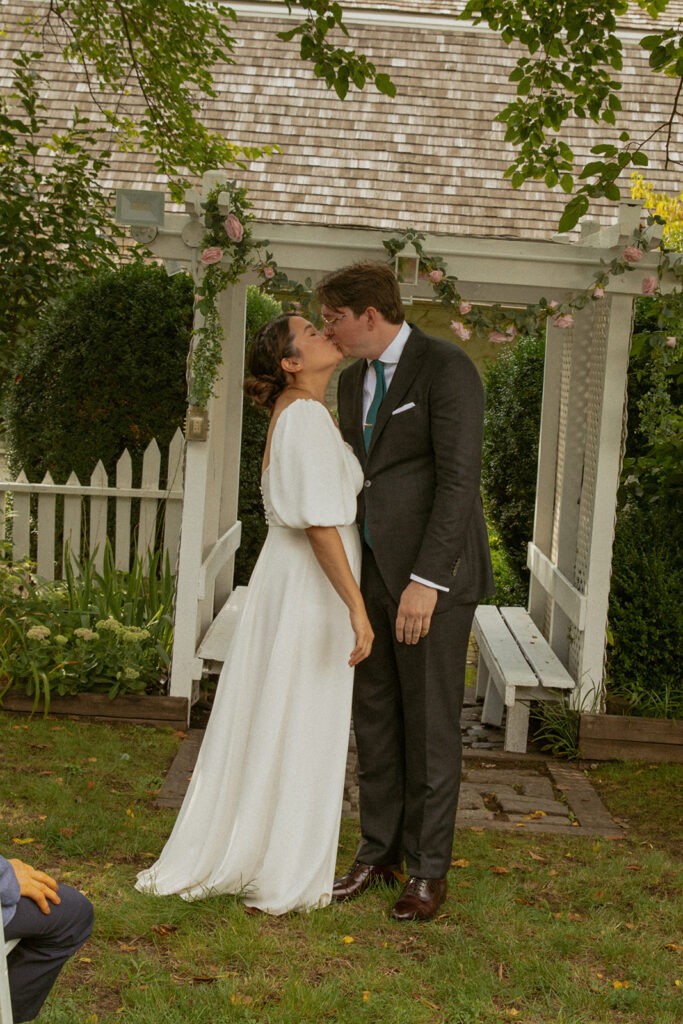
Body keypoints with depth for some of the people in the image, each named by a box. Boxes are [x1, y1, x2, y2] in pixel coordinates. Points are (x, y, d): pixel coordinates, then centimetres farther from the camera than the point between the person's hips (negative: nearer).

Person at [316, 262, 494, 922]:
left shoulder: (446, 368, -12)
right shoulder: (353, 379, 13)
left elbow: (459, 479, -19)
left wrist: (427, 580, -24)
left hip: (432, 572, -7)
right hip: (371, 569, 7)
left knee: (430, 724, 3)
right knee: (374, 717, 13)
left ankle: (428, 868, 16)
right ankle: (379, 851, 27)